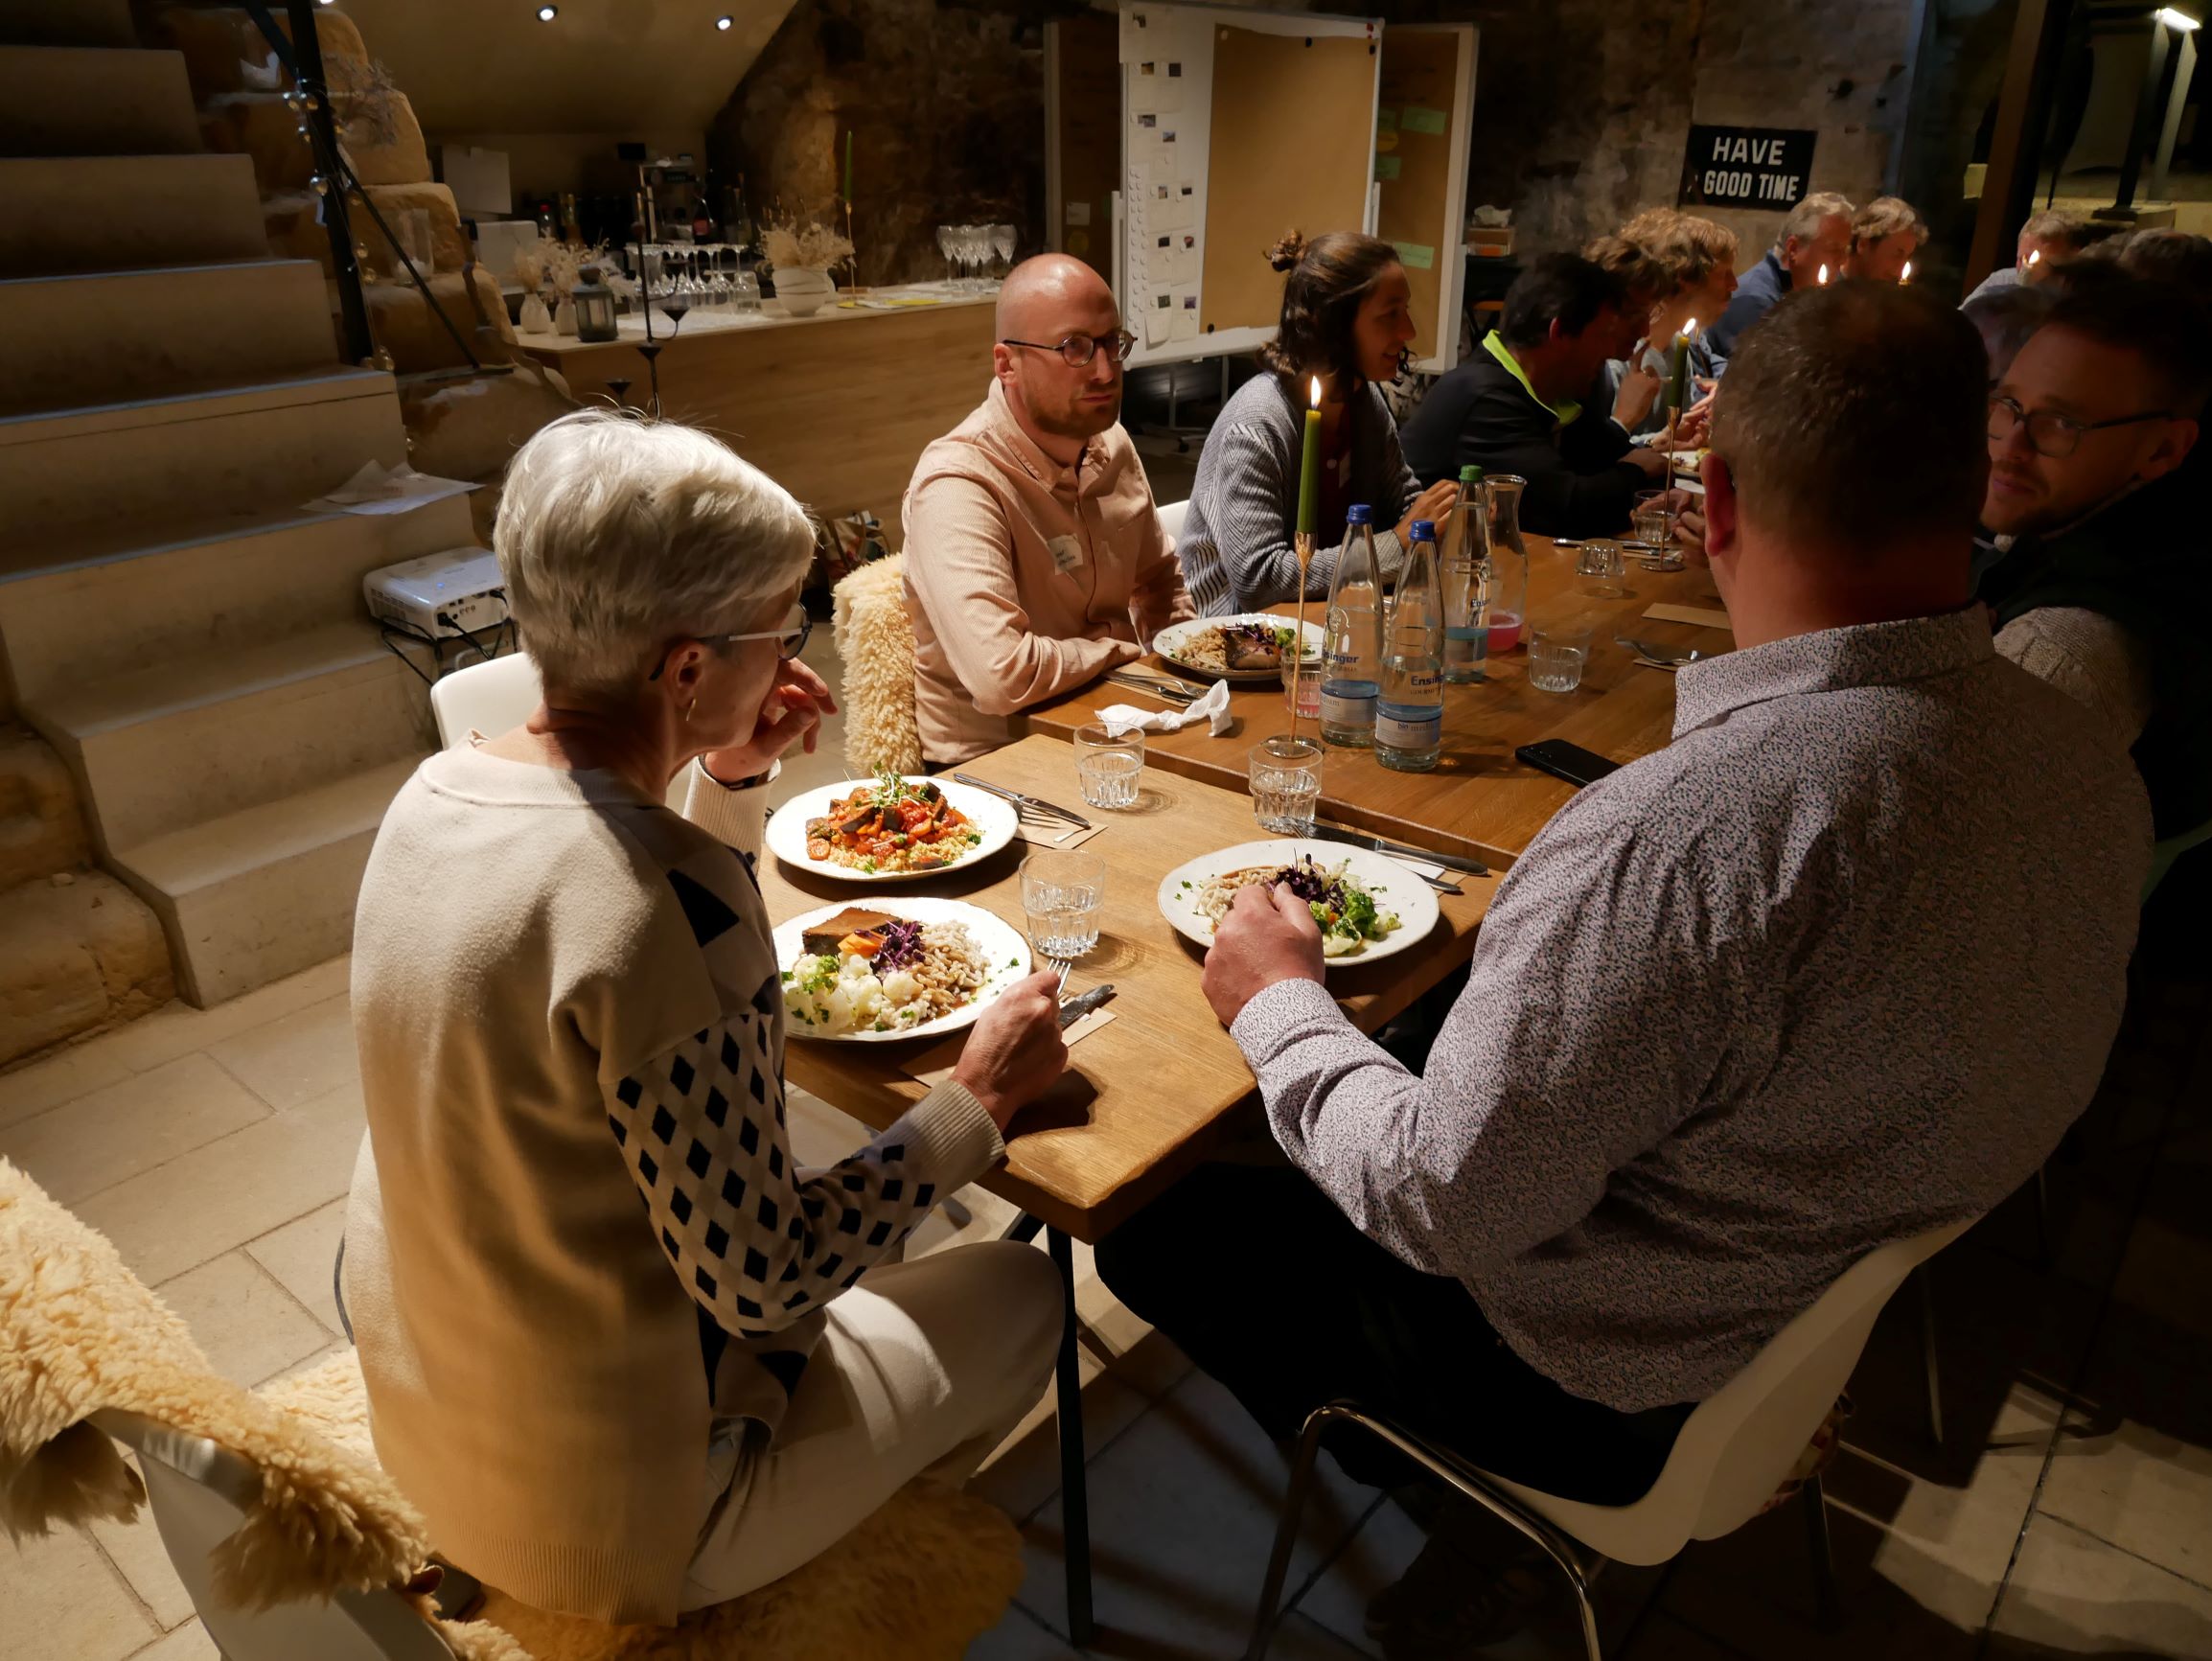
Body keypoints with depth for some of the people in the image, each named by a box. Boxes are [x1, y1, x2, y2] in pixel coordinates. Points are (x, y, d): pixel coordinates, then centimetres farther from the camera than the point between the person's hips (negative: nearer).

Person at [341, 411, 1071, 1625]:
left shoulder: (441, 791, -8)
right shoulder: (661, 903, -35)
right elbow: (760, 1279, -26)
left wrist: (733, 778, -3)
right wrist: (979, 1100, -15)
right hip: (607, 1504, -7)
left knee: (853, 1246, 26)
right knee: (1018, 1293, 12)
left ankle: (868, 1506, 45)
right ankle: (875, 1528, 39)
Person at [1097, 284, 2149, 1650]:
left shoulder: (1682, 833, -39)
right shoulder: (2095, 767, -11)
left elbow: (1446, 1208, -29)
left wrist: (1281, 1006, -11)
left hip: (1616, 1401, -8)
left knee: (1160, 1223, 10)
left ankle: (1392, 1482, 32)